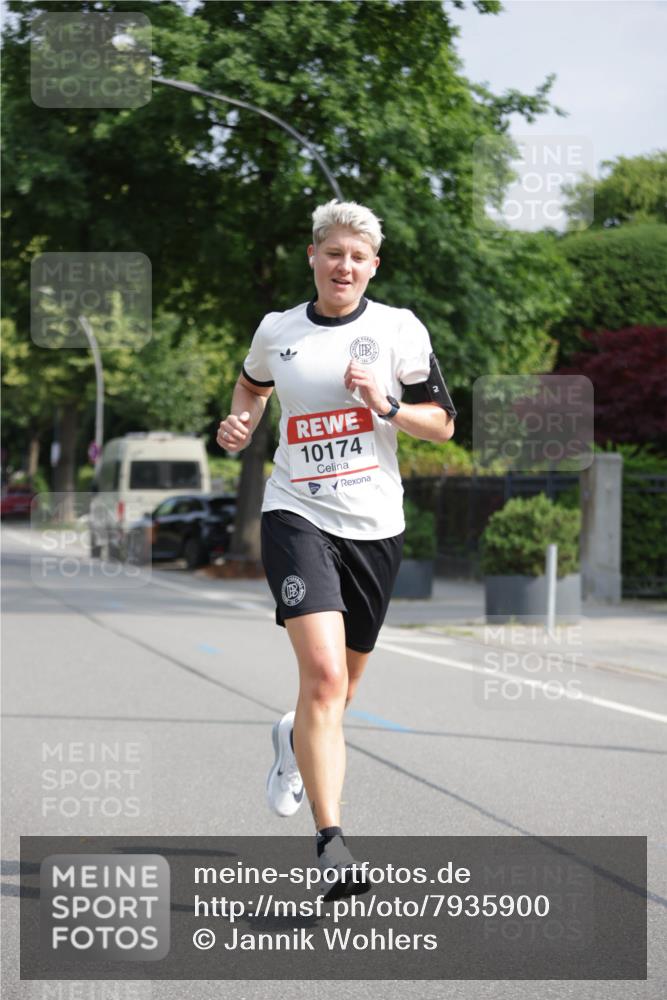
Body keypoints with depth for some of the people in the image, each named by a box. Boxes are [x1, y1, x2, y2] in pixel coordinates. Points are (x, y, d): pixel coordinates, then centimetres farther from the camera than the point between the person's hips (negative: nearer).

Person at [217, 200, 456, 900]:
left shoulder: (399, 329, 1)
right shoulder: (276, 330, 4)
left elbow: (443, 425, 3)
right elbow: (254, 383, 26)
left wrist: (387, 404, -14)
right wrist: (239, 423, 6)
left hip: (374, 526, 2)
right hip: (297, 517, -2)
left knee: (339, 685, 16)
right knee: (324, 672, -22)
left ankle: (294, 740, 53)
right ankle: (330, 843, -22)